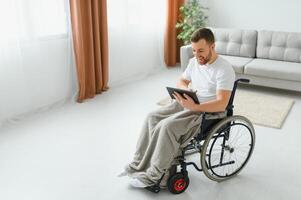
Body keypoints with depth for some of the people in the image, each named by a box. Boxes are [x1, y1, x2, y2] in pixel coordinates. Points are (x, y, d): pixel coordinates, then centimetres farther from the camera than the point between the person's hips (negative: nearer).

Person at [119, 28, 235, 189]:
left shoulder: (224, 69, -18)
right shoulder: (194, 61, 6)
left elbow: (221, 104, -25)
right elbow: (181, 81, 19)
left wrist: (194, 107, -37)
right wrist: (186, 90, -5)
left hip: (207, 112, -8)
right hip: (187, 103, 8)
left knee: (167, 126, -28)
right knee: (152, 117, -11)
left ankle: (154, 175, -14)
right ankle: (139, 164, -4)